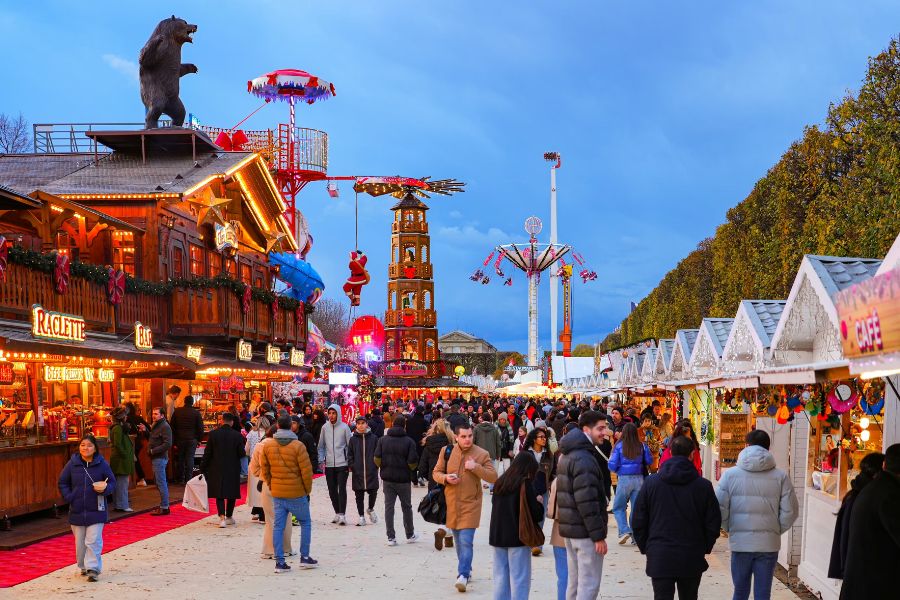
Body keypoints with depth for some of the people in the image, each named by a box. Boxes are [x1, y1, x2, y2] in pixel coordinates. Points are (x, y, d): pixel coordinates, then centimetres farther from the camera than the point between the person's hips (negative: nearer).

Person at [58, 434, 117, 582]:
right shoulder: (72, 463, 0)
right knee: (80, 542, 12)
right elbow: (62, 482, 9)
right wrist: (69, 497, -5)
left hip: (96, 510, -2)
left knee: (93, 541, -9)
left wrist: (105, 488, -20)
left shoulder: (102, 464, -4)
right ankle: (83, 566, 29)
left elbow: (112, 483, 2)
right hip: (77, 510, 3)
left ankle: (93, 568, -6)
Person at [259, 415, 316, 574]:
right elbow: (306, 471, -11)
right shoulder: (297, 446, -12)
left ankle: (279, 561, 3)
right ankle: (305, 557, 12)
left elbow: (264, 469, 8)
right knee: (305, 522, 13)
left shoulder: (267, 446, 0)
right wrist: (307, 490, 3)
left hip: (277, 494, 3)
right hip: (296, 493, -3)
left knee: (278, 526, 6)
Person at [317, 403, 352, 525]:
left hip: (342, 464, -4)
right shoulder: (325, 427, 6)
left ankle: (342, 515, -10)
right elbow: (321, 446, 12)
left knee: (342, 489, -9)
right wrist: (321, 460, 3)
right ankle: (337, 513, 20)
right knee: (332, 490, 8)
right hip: (329, 465, 4)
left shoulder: (344, 427, -3)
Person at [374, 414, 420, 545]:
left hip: (387, 478, 2)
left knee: (389, 507, 6)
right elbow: (412, 463, -14)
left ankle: (391, 537, 3)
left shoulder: (382, 440, -2)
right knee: (406, 507, 13)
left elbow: (377, 459, -5)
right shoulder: (409, 441, -10)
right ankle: (410, 535, 25)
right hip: (403, 479, -2)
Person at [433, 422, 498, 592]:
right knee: (458, 541, 15)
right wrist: (445, 478, -13)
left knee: (466, 541, -13)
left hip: (470, 504, -3)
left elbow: (493, 477, -7)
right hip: (451, 504, 3)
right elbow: (436, 472, 9)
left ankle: (463, 575, -14)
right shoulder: (446, 451, 1)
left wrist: (476, 467, -20)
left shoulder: (482, 454, -5)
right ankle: (466, 568, 32)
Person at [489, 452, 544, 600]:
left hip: (497, 536, 6)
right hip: (518, 537, -6)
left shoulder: (500, 483, 6)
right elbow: (535, 513, -13)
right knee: (519, 579, 0)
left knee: (500, 577, 11)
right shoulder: (525, 484, -12)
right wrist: (539, 503, 8)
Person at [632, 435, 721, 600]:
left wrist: (645, 548, 12)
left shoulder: (651, 483, -2)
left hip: (659, 559, 0)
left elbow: (638, 522, 1)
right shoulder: (704, 486, -5)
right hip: (692, 560, 1)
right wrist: (704, 548, 13)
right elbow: (713, 523, -1)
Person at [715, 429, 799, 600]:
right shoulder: (780, 477, -2)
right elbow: (790, 511, -3)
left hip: (740, 543, 0)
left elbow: (720, 509, -6)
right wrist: (776, 530, 11)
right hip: (769, 544, 0)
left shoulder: (730, 474, -4)